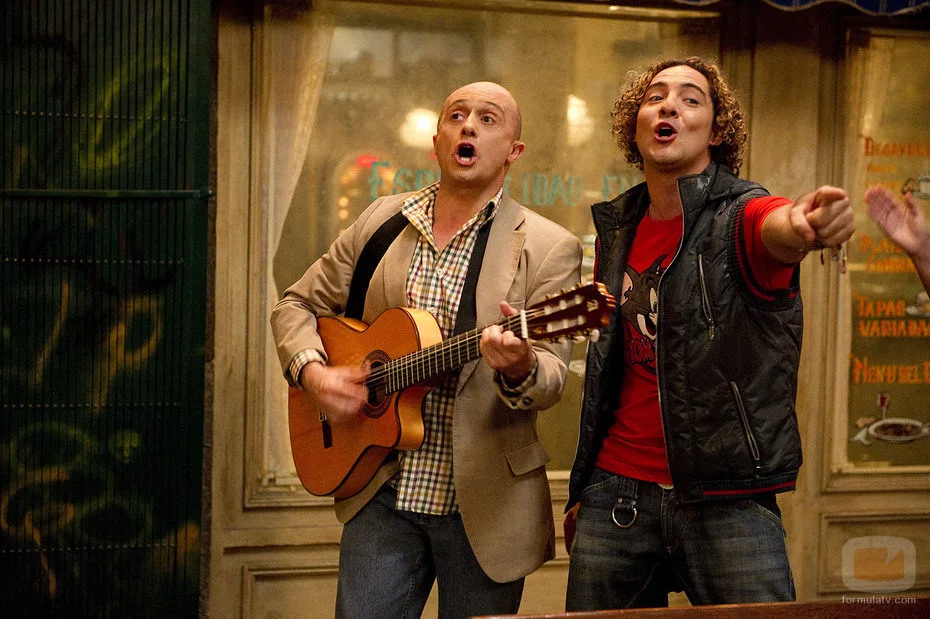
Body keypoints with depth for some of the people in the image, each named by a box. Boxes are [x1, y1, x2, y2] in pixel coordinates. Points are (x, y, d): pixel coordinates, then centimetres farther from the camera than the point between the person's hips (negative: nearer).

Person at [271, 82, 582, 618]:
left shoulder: (549, 248, -4)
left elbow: (551, 376, -10)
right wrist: (313, 371, -6)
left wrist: (520, 368, -33)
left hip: (483, 505, -2)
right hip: (381, 493, 2)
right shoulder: (382, 222, 7)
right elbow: (298, 305, 14)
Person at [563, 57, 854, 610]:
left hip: (727, 502, -4)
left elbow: (778, 228, -30)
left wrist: (808, 224, -54)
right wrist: (584, 491, 15)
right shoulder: (617, 230, 11)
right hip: (616, 492, 4)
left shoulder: (741, 216, -4)